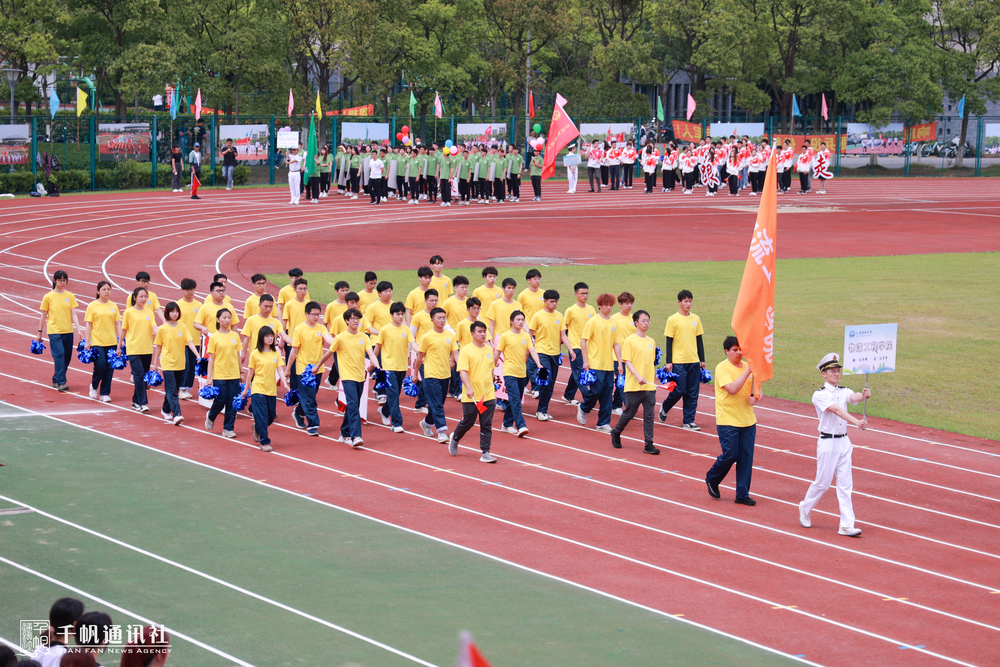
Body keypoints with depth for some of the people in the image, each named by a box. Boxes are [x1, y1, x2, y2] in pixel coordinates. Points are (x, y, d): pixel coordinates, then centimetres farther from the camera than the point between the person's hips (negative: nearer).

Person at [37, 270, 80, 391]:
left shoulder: (70, 296, 6)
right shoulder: (48, 297, 0)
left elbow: (74, 314, 3)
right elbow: (44, 316, 6)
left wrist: (78, 329, -9)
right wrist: (40, 332, 9)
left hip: (68, 331, 3)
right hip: (54, 331, -3)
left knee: (67, 357, 5)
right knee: (59, 355, -16)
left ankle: (56, 380, 22)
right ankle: (61, 383, -17)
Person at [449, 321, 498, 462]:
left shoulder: (489, 350, 10)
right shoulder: (466, 351, -8)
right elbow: (463, 371, -16)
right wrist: (469, 388, -28)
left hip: (488, 395, 4)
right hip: (471, 397, -4)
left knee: (487, 426, 0)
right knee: (468, 422, 7)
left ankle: (485, 453, 2)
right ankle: (455, 439, 35)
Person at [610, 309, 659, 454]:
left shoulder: (651, 342, 12)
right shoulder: (630, 341, -5)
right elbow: (627, 361, -10)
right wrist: (638, 376, -21)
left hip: (649, 386, 5)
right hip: (633, 386, -5)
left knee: (649, 414, -1)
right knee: (629, 413, 5)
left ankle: (649, 444, -1)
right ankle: (616, 432, 30)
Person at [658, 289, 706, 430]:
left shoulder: (695, 319, 10)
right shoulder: (673, 319, -3)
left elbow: (699, 340, 15)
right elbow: (669, 342, -3)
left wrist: (702, 360, 12)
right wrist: (668, 362, -7)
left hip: (694, 361, 4)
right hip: (678, 362, -4)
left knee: (692, 393, 2)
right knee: (679, 391, -7)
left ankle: (689, 421, 7)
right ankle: (664, 407, 21)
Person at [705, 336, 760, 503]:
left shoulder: (747, 366, 10)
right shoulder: (722, 368, -9)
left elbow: (756, 389, 19)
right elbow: (732, 389, -24)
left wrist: (754, 398, -4)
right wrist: (748, 371, -25)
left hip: (747, 420, 6)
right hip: (728, 421, -6)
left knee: (746, 457, 2)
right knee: (730, 455, -6)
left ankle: (742, 494, 8)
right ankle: (712, 479, 22)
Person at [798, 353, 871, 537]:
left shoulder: (843, 392, 7)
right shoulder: (819, 395, -10)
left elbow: (853, 397, -16)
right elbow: (837, 410, -26)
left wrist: (863, 395, -40)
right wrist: (856, 422, -40)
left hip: (844, 442, 5)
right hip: (827, 443, -5)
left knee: (845, 484, 1)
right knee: (823, 483, 2)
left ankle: (847, 525, -1)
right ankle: (805, 508, 29)